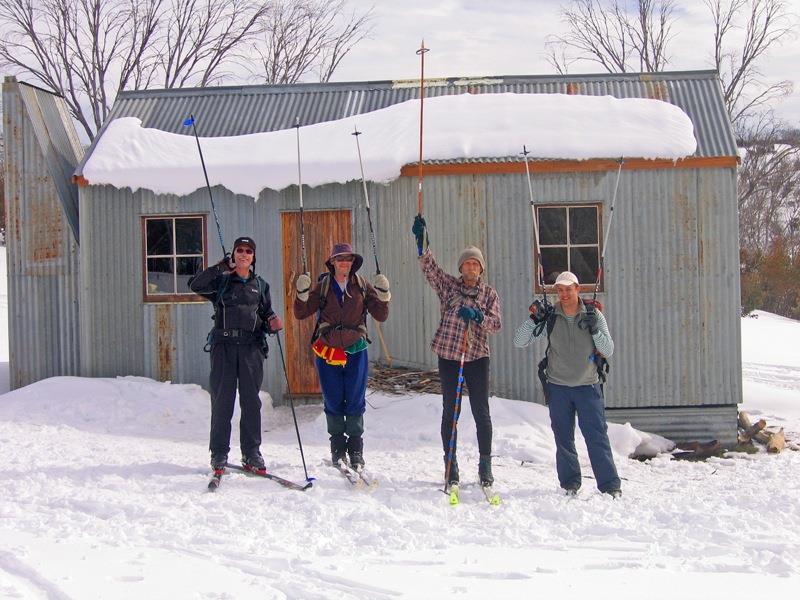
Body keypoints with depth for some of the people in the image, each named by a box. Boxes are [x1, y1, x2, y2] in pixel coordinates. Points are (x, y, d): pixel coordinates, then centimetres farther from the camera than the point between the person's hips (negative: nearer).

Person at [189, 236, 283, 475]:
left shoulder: (260, 285, 17)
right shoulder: (221, 281, 8)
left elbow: (267, 315, 21)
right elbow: (196, 285, -9)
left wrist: (273, 324, -2)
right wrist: (221, 268, -13)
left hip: (252, 347, 2)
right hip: (224, 345, -2)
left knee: (251, 400, 1)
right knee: (222, 400, -2)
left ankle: (251, 452, 8)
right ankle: (219, 453, 4)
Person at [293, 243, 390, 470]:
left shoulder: (363, 286, 4)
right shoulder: (322, 287, 2)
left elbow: (381, 316, 4)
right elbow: (301, 313, 1)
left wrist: (382, 296, -12)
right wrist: (302, 295, -16)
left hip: (356, 351, 0)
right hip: (327, 351, 0)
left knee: (355, 402, 0)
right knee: (333, 402, 5)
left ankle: (356, 450, 10)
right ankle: (338, 449, 18)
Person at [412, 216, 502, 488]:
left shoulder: (489, 293, 5)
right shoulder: (448, 285, 5)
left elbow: (496, 324, -4)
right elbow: (429, 266, -7)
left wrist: (477, 315, -22)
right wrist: (422, 240, -20)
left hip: (477, 357, 0)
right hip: (448, 355, 0)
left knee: (481, 412, 2)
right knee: (450, 411, 5)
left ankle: (485, 464, 12)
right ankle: (450, 464, 13)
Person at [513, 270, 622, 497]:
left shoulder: (593, 314, -2)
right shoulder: (550, 315, -2)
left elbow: (609, 351, -5)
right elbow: (519, 342, -3)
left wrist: (595, 329, -21)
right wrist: (534, 319, -17)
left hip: (588, 386, -1)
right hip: (558, 387, 1)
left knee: (597, 437, -5)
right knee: (564, 438, 7)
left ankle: (611, 486, -1)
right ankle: (570, 483, 18)